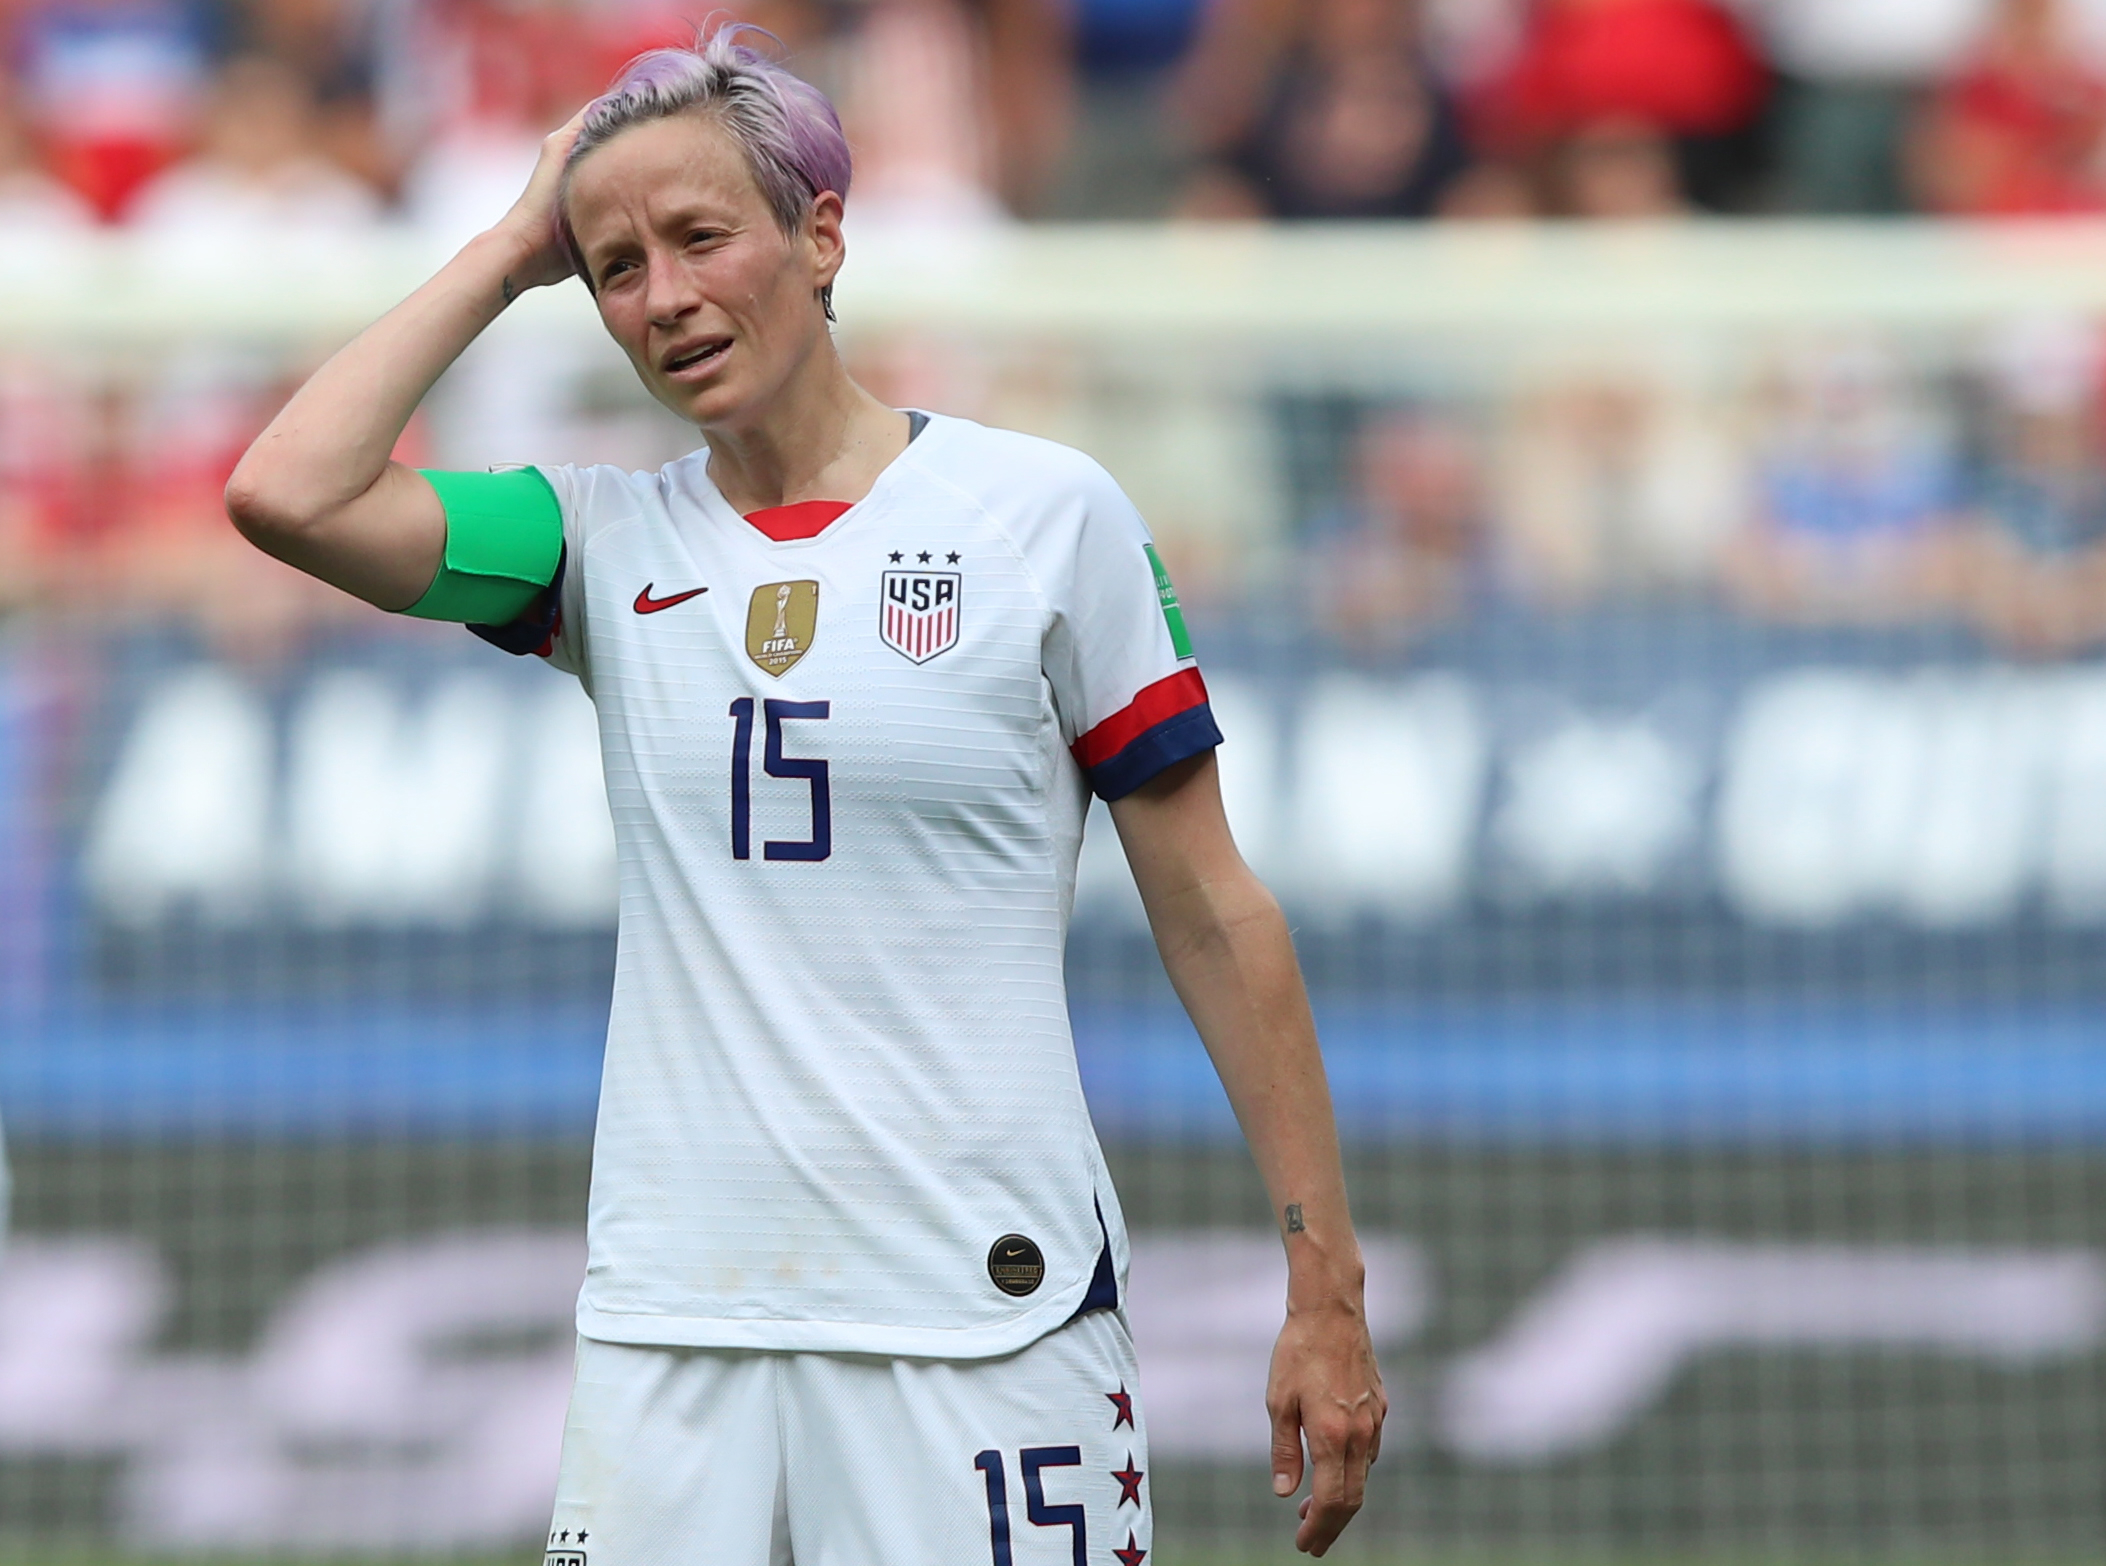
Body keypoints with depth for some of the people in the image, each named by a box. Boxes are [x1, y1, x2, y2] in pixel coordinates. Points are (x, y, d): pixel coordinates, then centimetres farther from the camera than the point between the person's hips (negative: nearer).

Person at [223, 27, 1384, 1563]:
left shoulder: (1046, 513, 1)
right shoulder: (609, 542, 9)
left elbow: (1211, 915, 2)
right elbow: (289, 494, -7)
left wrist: (1327, 1283, -1)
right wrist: (517, 250, 3)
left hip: (985, 1319, -3)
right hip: (671, 1322, 3)